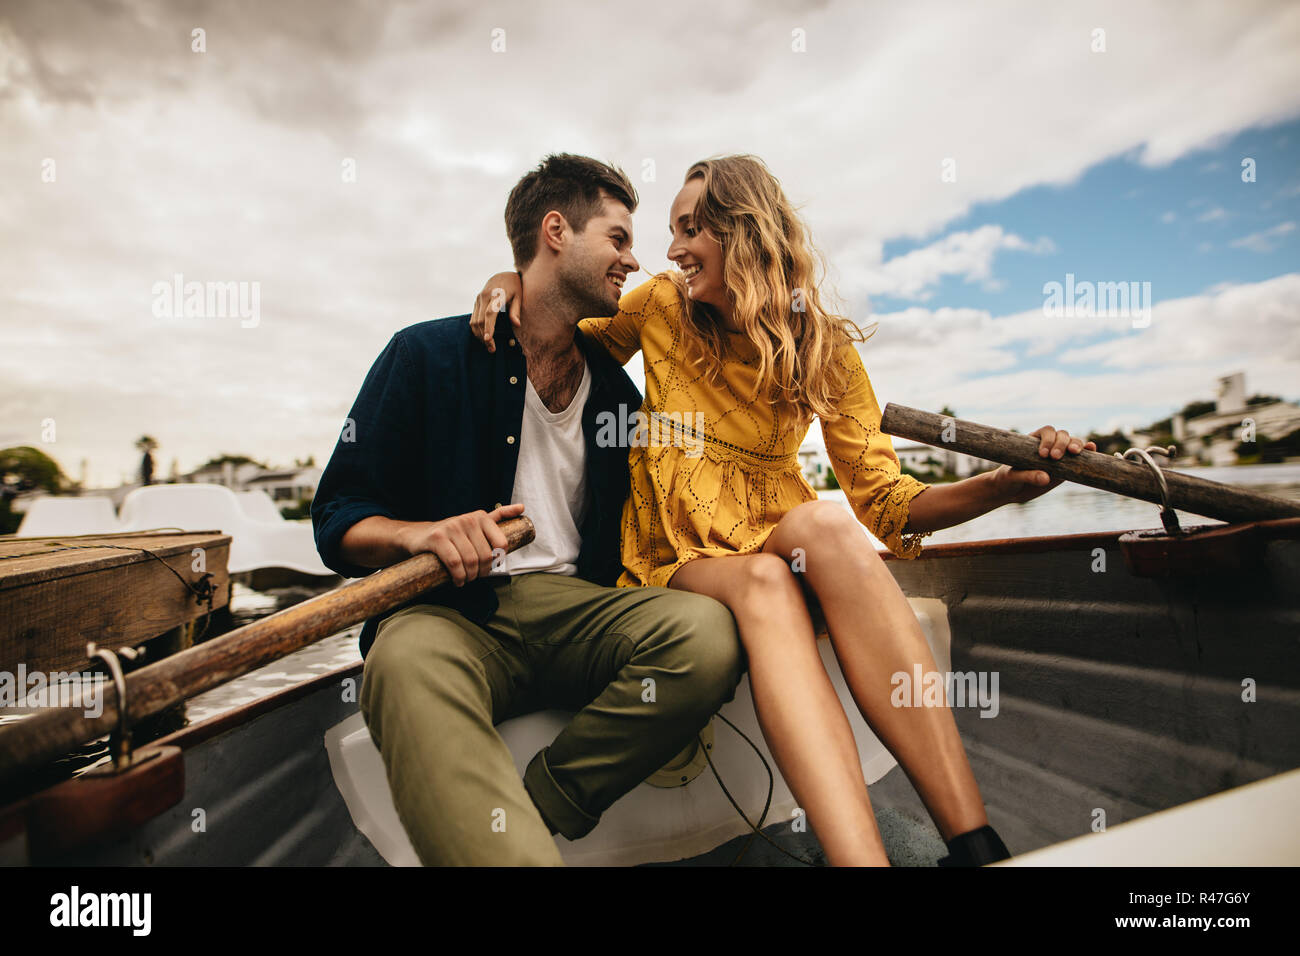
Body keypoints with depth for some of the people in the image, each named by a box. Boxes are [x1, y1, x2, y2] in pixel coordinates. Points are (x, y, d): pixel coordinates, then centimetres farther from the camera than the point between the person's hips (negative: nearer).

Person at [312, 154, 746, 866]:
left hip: (575, 609, 4)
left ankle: (525, 814, -18)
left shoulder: (616, 389, 16)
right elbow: (338, 521, 0)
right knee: (411, 664, -39)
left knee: (708, 630, -27)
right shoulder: (430, 355, 2)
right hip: (448, 612, -4)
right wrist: (424, 533, -21)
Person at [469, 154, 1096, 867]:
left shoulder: (825, 350, 2)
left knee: (826, 521, -35)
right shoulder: (661, 308, 5)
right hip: (676, 558, 0)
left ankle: (975, 843, -38)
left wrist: (1008, 483, -18)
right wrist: (514, 279, 1)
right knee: (764, 583, -36)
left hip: (779, 545, 1)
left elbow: (883, 499, -2)